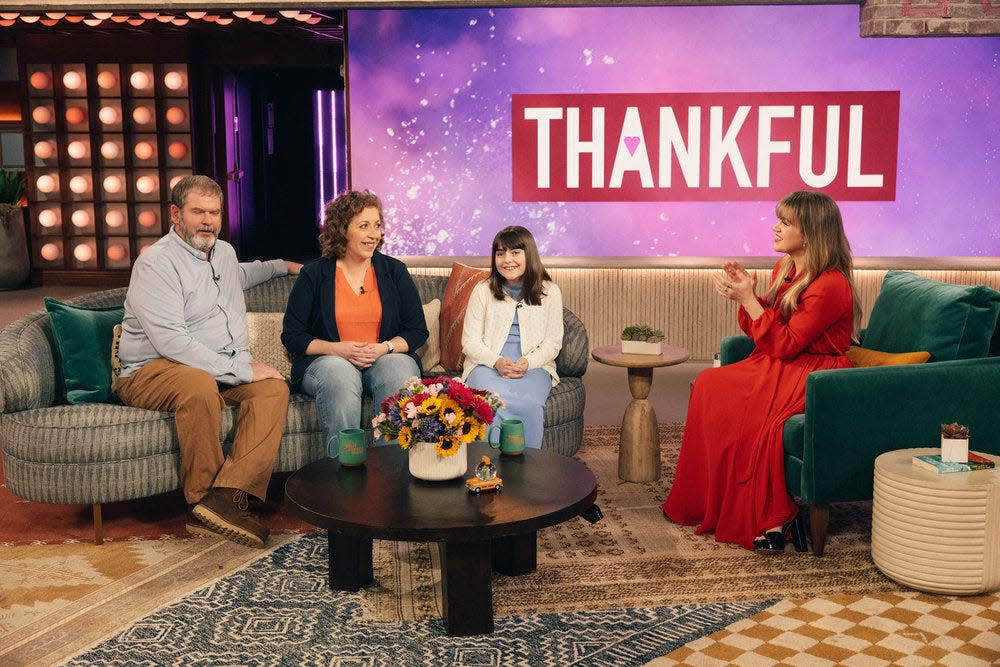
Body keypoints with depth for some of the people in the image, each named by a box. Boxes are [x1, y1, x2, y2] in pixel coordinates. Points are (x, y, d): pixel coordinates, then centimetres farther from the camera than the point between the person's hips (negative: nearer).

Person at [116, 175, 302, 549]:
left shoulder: (224, 252, 16)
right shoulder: (156, 264, -12)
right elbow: (170, 341, -24)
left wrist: (283, 266, 45)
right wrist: (240, 370, -25)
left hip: (222, 370, 8)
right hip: (152, 373, -7)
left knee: (274, 387, -21)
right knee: (200, 385, -40)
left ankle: (228, 495, -35)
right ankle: (202, 501, -26)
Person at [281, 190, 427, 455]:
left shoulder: (394, 271, 11)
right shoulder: (314, 274, 6)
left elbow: (417, 330, 10)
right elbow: (292, 335, 4)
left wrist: (385, 348, -10)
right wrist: (338, 349, -12)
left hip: (388, 357, 1)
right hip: (327, 361, -1)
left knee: (399, 371, -33)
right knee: (339, 375, -36)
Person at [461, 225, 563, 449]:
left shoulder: (549, 292, 10)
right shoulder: (482, 291, 9)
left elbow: (553, 341, 6)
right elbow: (470, 340, 5)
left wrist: (528, 362, -13)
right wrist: (496, 362, -14)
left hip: (534, 366, 0)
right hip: (487, 364, 0)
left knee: (528, 404, -34)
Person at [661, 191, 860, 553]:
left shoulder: (830, 285, -18)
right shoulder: (784, 269, 9)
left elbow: (784, 345, -20)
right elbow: (759, 331, 12)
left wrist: (748, 299, -19)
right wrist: (743, 293, -4)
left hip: (816, 374, -9)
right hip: (778, 366, 9)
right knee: (708, 384, -12)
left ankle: (769, 519, -17)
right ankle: (704, 505, -7)